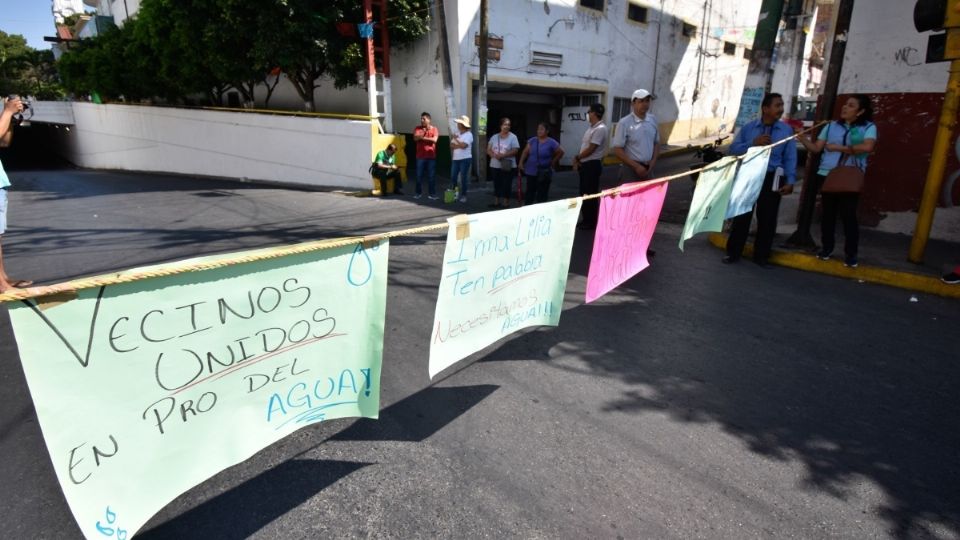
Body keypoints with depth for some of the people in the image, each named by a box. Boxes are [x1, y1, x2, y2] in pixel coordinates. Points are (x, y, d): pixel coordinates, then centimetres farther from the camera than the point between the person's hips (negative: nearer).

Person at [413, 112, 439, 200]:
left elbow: (434, 140, -14)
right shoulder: (417, 128, 5)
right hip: (420, 156, 1)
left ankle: (431, 193, 8)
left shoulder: (434, 129, 1)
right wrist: (423, 131, -18)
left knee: (431, 176, 2)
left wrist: (423, 138, -11)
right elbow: (415, 138, -11)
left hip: (431, 156, -1)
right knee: (419, 175, 6)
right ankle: (418, 192, 16)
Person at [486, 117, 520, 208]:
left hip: (507, 166, -4)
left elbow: (515, 150, -12)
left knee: (506, 185, 0)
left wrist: (503, 155, -21)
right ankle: (496, 202, 22)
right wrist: (494, 155, -15)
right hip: (495, 165, 4)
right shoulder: (494, 137, 8)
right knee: (496, 185, 12)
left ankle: (506, 204, 7)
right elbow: (488, 150, 7)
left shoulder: (513, 137, -4)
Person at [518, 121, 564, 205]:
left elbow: (560, 152, 4)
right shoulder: (532, 140, 2)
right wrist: (521, 162, -9)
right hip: (531, 171, 2)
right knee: (529, 192, 9)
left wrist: (553, 162, 5)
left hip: (544, 173, -2)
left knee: (542, 194, 5)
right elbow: (525, 152, 3)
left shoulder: (552, 142, -6)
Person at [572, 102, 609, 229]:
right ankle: (586, 220, 21)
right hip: (584, 164, 9)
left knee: (591, 194, -3)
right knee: (584, 193, 12)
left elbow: (591, 149, -19)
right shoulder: (591, 128, 15)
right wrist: (578, 160, 0)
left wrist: (577, 157, -8)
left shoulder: (600, 129, -15)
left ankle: (592, 222, 6)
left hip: (592, 165, -9)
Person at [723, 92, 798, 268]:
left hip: (772, 179, 0)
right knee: (742, 215, 6)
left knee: (767, 219, 6)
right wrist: (753, 143, -19)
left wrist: (790, 181, -10)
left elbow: (790, 158, -1)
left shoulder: (787, 130, 1)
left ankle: (761, 256, 20)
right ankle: (733, 252, 17)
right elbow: (733, 150, -4)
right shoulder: (748, 127, 3)